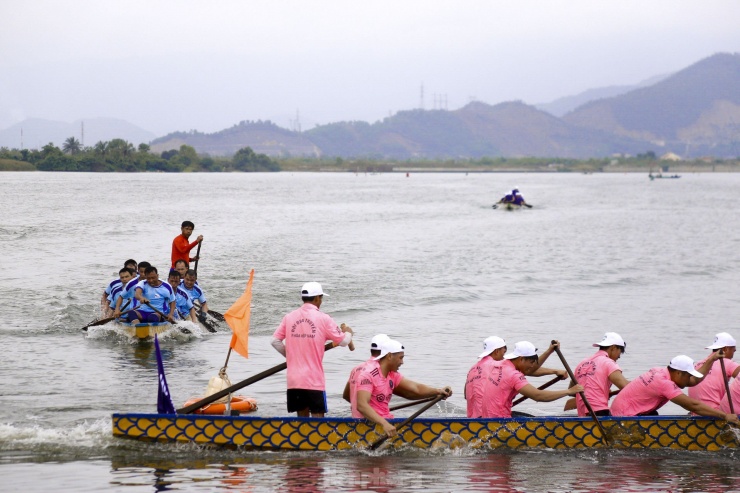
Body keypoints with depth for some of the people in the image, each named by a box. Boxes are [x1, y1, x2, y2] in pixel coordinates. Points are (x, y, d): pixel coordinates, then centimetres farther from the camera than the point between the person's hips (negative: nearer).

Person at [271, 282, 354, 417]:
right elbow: (343, 341, -2)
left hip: (294, 379, 4)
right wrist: (348, 332, 21)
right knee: (318, 417, -3)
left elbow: (275, 341, 5)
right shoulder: (322, 318, -7)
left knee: (302, 415, 14)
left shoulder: (289, 317, 4)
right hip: (314, 380, -4)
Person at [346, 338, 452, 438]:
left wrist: (438, 391, -13)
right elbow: (361, 405, -29)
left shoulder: (391, 375, 12)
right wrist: (384, 424, -40)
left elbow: (415, 389, 5)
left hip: (384, 422, 10)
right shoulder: (368, 373, -17)